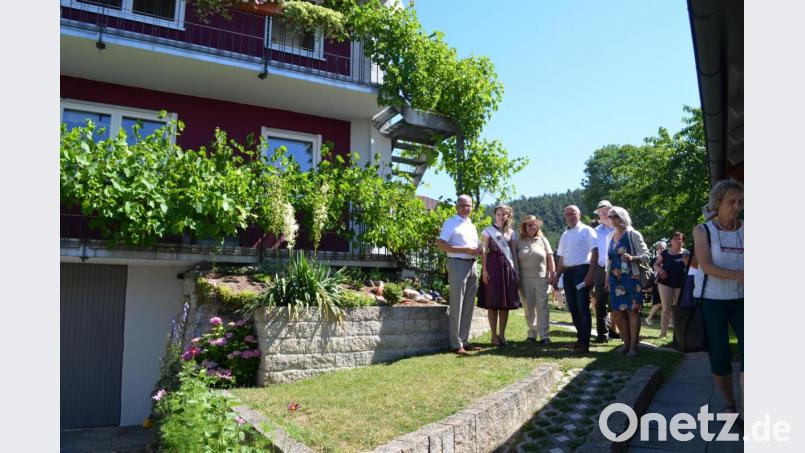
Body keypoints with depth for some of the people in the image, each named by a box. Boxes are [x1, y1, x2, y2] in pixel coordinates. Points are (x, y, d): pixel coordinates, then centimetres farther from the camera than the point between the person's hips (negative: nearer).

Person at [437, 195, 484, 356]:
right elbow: (440, 244, -14)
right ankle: (456, 344, -1)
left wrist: (478, 250, 2)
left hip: (472, 265, 8)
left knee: (468, 306, 10)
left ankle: (464, 341, 18)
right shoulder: (450, 223, -3)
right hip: (457, 264, -8)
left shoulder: (472, 226, 19)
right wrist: (465, 250, -18)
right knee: (457, 306, -5)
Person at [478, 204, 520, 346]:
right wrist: (484, 270, -11)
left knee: (506, 303, 4)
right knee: (493, 303, -3)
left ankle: (502, 334, 14)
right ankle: (494, 335, 6)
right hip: (493, 267, -4)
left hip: (508, 268, 4)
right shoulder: (488, 231, 3)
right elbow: (484, 252, -3)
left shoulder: (511, 233, 14)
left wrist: (516, 270, 8)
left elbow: (514, 253, 15)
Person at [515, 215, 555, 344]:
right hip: (525, 279, 0)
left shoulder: (542, 240, 9)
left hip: (541, 277, 0)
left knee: (542, 306, -3)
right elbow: (515, 260, 6)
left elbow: (550, 258, 8)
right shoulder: (519, 242, 7)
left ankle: (544, 335, 1)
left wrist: (553, 273, 1)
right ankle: (532, 334, 15)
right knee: (529, 307, 5)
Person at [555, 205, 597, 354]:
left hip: (581, 270, -7)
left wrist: (590, 273, -18)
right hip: (567, 272, 7)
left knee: (583, 308, -6)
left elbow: (594, 252, -9)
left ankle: (584, 343, -2)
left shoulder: (587, 231, -2)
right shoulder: (564, 235, 18)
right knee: (573, 308, 10)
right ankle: (580, 337, 22)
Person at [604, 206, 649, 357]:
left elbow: (646, 254, -4)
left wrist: (633, 258, -24)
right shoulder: (610, 237, 15)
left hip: (632, 278, -5)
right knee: (617, 312, 4)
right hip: (615, 280, 6)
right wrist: (608, 279, 17)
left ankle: (633, 345, 6)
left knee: (632, 310, -3)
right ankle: (626, 342, 19)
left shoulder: (633, 234, -3)